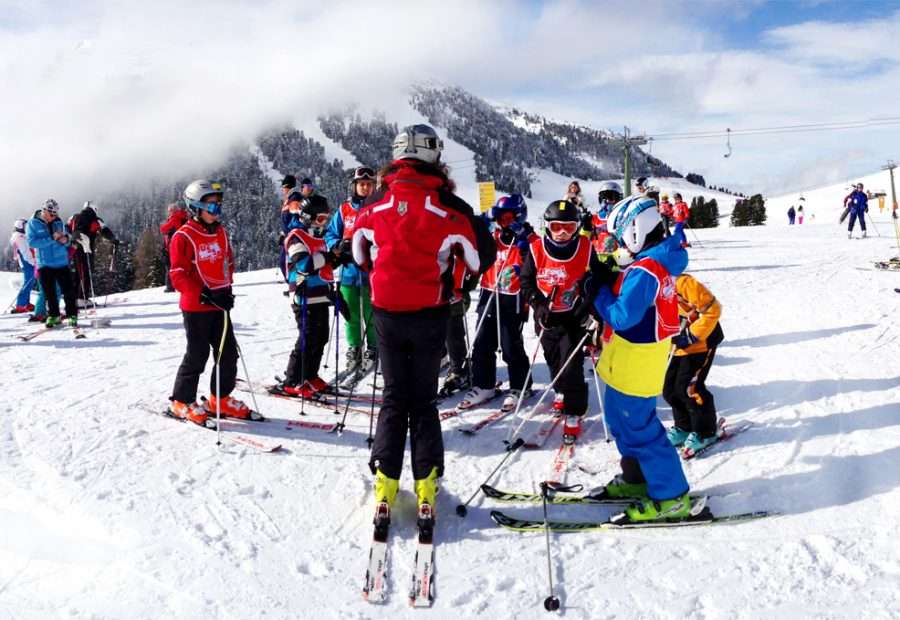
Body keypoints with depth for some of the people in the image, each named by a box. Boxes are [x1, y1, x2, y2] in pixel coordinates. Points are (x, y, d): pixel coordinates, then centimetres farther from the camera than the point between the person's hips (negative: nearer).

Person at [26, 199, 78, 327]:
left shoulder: (59, 222, 7)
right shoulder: (32, 224, -1)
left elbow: (68, 239, 15)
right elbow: (32, 242, -13)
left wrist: (65, 239, -10)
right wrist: (52, 239, -22)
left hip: (62, 262, 2)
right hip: (44, 264, -1)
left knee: (68, 290, -3)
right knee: (49, 292, 5)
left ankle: (72, 315, 4)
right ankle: (53, 315, 17)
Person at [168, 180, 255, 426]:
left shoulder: (221, 232, 9)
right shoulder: (184, 236, -12)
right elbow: (178, 276, -14)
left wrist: (226, 290, 4)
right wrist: (206, 294, -22)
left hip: (219, 304, 7)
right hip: (195, 306, -7)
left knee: (229, 353, 8)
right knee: (197, 355, 0)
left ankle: (220, 399, 23)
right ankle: (182, 402, 16)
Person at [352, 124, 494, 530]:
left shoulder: (375, 203, -2)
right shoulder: (449, 206, -11)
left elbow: (359, 255, 13)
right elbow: (482, 257, -2)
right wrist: (451, 280, 16)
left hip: (386, 313, 2)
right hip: (429, 315, -2)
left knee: (394, 398, 14)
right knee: (423, 400, 11)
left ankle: (385, 483, 13)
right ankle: (426, 484, 11)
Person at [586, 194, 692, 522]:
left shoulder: (643, 270, -24)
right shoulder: (659, 262, 8)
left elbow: (623, 316, -27)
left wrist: (599, 293, -13)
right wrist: (609, 282, 0)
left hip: (634, 367, -10)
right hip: (629, 365, 10)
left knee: (639, 429, 0)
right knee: (621, 420, 23)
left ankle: (671, 496, 10)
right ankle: (635, 477, 37)